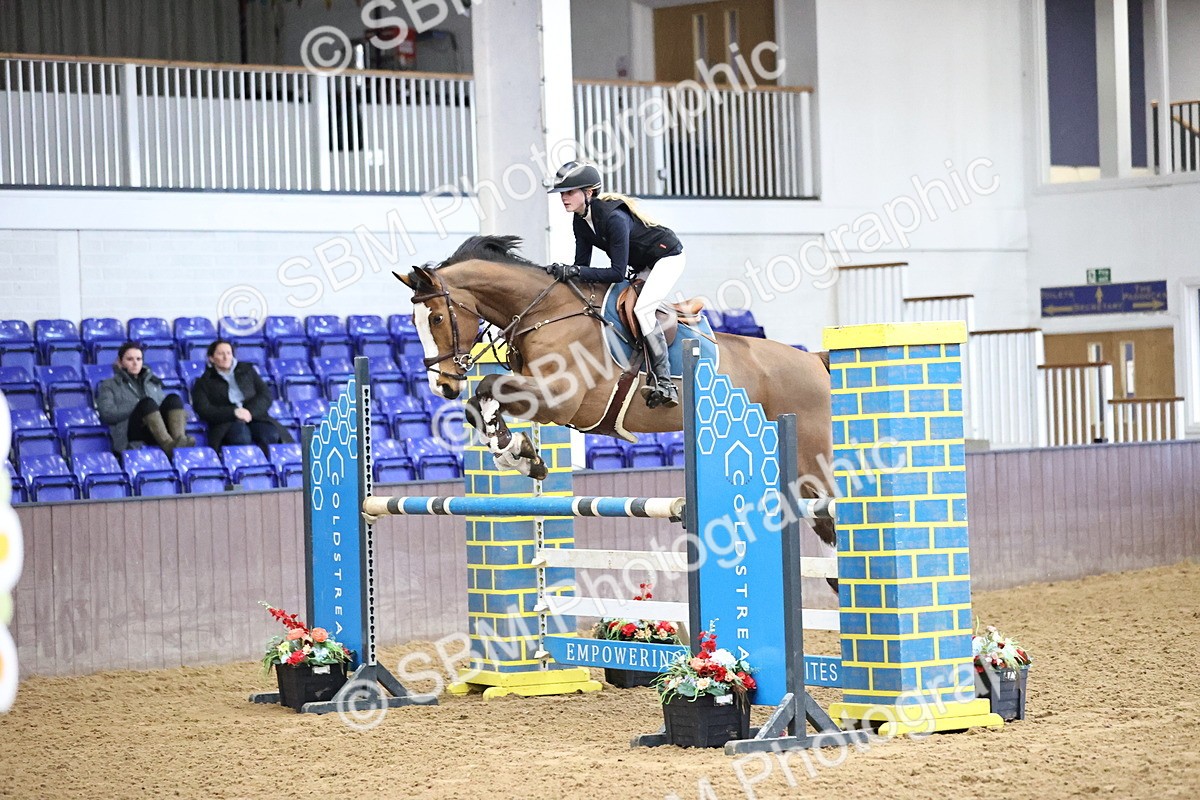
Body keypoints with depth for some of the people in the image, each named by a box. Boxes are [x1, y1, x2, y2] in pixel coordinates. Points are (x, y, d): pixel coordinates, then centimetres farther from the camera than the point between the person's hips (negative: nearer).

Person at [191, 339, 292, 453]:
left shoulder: (247, 370, 24)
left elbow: (266, 395, 13)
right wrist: (234, 412, -13)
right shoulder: (203, 382, 16)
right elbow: (204, 411, 1)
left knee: (271, 436, -33)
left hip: (254, 416, 3)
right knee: (241, 438, -40)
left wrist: (250, 411, -8)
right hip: (226, 423, -3)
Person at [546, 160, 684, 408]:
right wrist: (562, 271, -22)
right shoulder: (580, 220, -6)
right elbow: (582, 265, -2)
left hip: (667, 257, -10)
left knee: (642, 309, -26)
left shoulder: (614, 218, -33)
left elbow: (617, 272, -33)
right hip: (638, 266, 10)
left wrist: (575, 271, -37)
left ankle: (664, 383, -27)